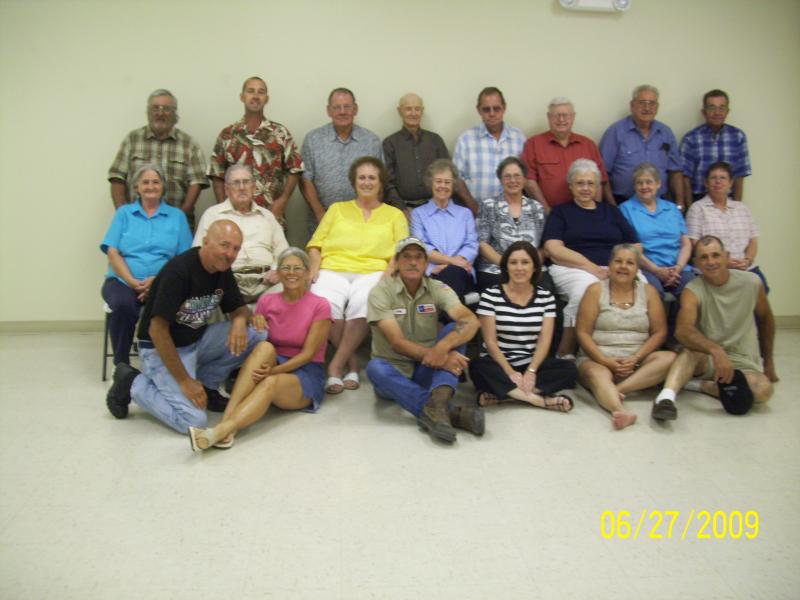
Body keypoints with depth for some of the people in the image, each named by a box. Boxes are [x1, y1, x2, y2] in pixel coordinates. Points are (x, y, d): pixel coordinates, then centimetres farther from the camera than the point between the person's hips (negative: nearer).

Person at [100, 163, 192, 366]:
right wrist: (133, 282, -12)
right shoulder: (124, 213, 16)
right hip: (123, 281, 1)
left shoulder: (177, 216, 14)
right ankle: (121, 365, -16)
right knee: (124, 304, -35)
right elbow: (113, 253, 5)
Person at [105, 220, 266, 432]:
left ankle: (206, 385, 5)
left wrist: (239, 321, -17)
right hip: (162, 349, -7)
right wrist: (184, 380, -22)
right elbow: (157, 330, -24)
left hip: (197, 340, 7)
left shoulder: (223, 270, -3)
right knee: (193, 421, -21)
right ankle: (134, 384, 2)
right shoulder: (179, 270, -25)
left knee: (256, 335, -11)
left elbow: (239, 308, 10)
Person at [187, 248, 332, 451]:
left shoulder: (320, 306, -4)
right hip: (271, 368, 3)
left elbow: (308, 353, -11)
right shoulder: (267, 301, 8)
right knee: (264, 347, -32)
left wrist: (274, 370, -23)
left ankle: (220, 431, -54)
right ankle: (226, 423, -45)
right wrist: (254, 323, -12)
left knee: (271, 383, -37)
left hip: (306, 374, -3)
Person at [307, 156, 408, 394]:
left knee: (362, 306, -38)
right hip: (333, 270, 2)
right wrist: (315, 267, -1)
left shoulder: (395, 214, 21)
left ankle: (336, 365, -25)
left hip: (372, 273, -1)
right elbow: (316, 243, 18)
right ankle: (352, 363, -18)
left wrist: (387, 276, -11)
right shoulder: (337, 209, 26)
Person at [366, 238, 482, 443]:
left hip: (427, 372, 2)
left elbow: (471, 321, -21)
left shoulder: (438, 289, -3)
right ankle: (450, 412, -42)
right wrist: (439, 357, -33)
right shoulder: (381, 291, -10)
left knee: (455, 330, -21)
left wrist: (442, 347, -39)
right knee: (375, 368, -35)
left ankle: (438, 399, -44)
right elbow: (397, 342, -20)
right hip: (394, 373, -2)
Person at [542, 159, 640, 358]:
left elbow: (635, 246, 18)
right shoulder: (560, 212, 16)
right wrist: (592, 267, -13)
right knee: (586, 287, -39)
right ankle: (564, 354, -24)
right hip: (572, 269, -3)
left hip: (614, 271, 3)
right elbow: (554, 249, -2)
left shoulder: (611, 211, 25)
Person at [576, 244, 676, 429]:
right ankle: (620, 410, -63)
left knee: (670, 358, -25)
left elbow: (660, 332, 5)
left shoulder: (648, 291, 10)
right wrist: (606, 361, -14)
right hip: (597, 360, -3)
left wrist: (635, 358, -11)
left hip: (637, 363, 3)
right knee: (597, 374, -36)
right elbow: (582, 333, -1)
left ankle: (616, 390, -33)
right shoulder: (596, 290, 4)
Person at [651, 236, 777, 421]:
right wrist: (716, 350, -47)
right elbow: (682, 331, -32)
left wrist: (768, 361, 19)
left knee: (763, 390, -30)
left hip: (744, 363, 2)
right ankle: (666, 397, -53)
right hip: (707, 360, -2)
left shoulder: (751, 282, -4)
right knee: (691, 350, -35)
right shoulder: (693, 291, -13)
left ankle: (696, 384, -19)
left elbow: (766, 319, 14)